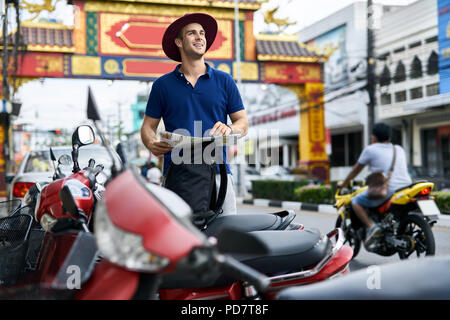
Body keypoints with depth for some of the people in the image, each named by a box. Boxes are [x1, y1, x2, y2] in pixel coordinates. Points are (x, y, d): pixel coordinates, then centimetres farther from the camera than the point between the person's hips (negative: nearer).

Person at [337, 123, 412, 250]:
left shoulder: (370, 150, 4)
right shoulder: (399, 149, 20)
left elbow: (356, 170, 13)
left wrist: (343, 184, 29)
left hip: (387, 190, -6)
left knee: (356, 201, 8)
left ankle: (371, 227, -13)